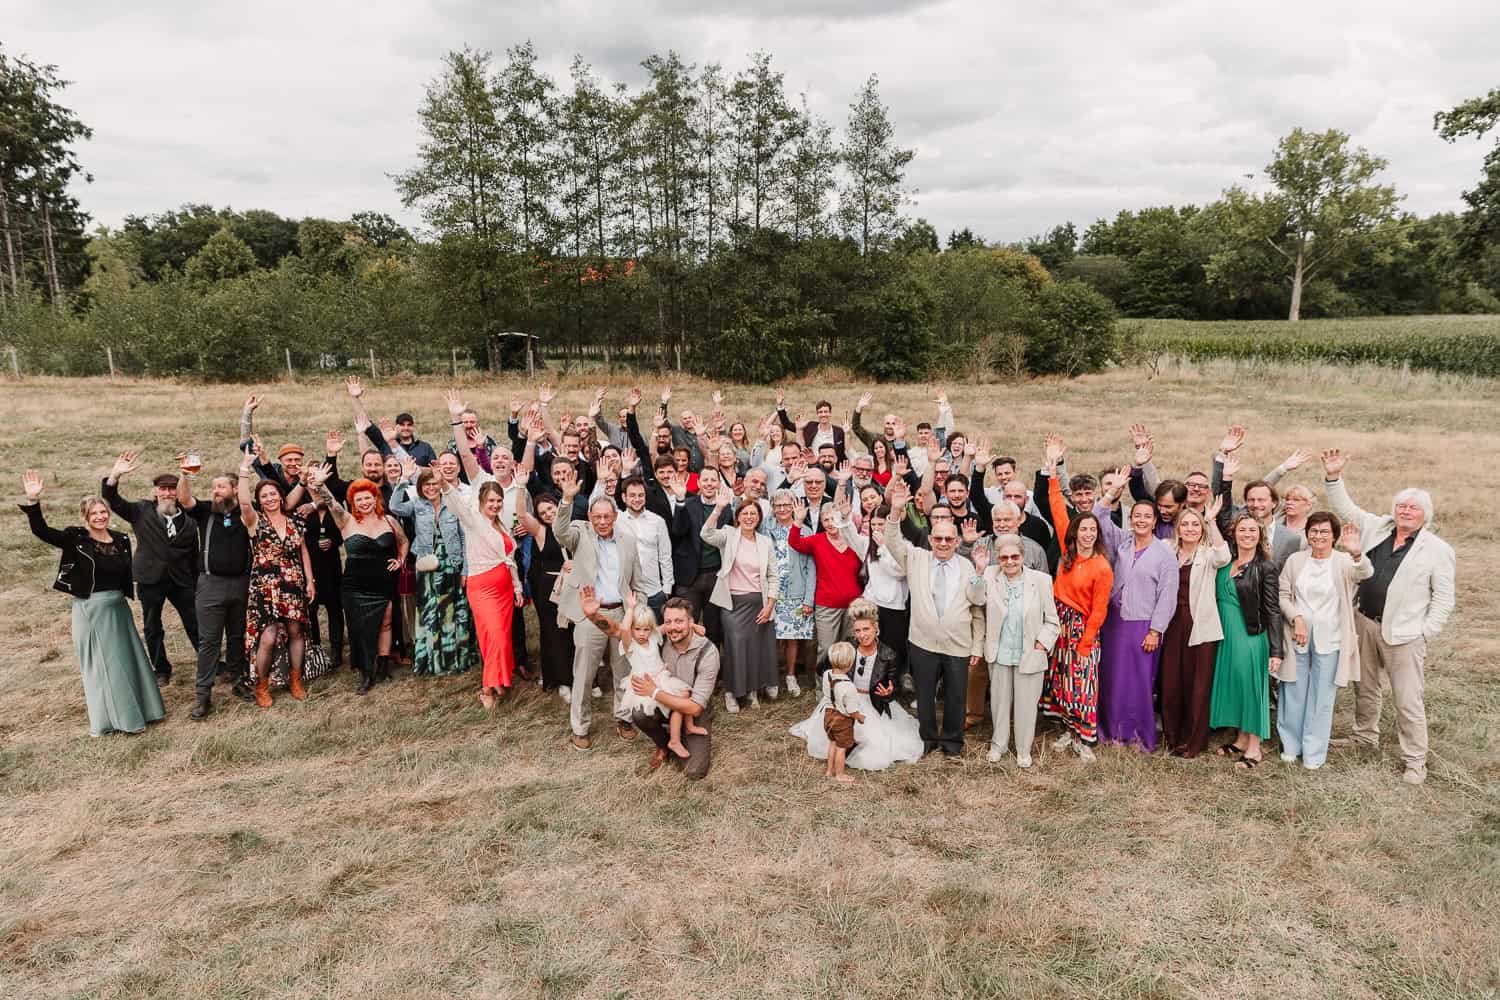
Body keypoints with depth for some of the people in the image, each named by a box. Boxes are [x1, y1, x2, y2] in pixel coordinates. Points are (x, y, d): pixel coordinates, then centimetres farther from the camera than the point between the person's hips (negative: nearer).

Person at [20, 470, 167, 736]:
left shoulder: (121, 539, 3)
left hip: (118, 607, 5)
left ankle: (134, 709, 31)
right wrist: (33, 501, -32)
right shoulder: (76, 539, -8)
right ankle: (111, 718, 16)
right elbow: (41, 531, -20)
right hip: (90, 609, -5)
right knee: (100, 663, 5)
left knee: (126, 658, 15)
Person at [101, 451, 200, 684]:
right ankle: (161, 670, 25)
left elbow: (194, 553, 4)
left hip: (181, 580, 0)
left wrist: (196, 582, 6)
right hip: (150, 580, 0)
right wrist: (115, 474, -27)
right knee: (153, 629, 11)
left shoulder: (187, 517, 1)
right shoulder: (141, 511, 0)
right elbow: (112, 499, -10)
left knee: (195, 625, 6)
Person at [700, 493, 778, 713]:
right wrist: (718, 508, -31)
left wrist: (769, 605, -1)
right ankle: (732, 691, 11)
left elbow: (773, 576, 7)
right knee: (735, 645, -5)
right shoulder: (729, 535, -1)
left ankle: (752, 689, 24)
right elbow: (706, 534, -22)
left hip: (758, 602, 3)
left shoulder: (766, 542, 6)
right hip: (733, 602, -3)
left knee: (756, 645, 6)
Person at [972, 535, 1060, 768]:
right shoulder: (990, 576, -5)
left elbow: (1052, 621, -1)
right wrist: (980, 570, -22)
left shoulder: (1041, 580, -8)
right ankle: (998, 744, 37)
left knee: (1026, 703, 11)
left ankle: (1024, 750, 31)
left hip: (1030, 655, -1)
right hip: (999, 654, 1)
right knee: (1000, 701, 17)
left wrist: (1042, 643, -11)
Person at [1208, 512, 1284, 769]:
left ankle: (1254, 748, 11)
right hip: (1226, 636, 6)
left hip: (1251, 636, -6)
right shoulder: (1225, 563, 8)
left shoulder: (1265, 568, -8)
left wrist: (1275, 651, -14)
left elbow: (1273, 611, -10)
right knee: (1231, 684, 12)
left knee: (1250, 686, -1)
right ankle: (1240, 739, 26)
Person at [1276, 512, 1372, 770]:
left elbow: (1366, 573, -29)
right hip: (1297, 635, 2)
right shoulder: (1295, 560, 1)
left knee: (1321, 695, 7)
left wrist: (1357, 553, -50)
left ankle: (1314, 752, 20)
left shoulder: (1343, 562, -7)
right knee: (1293, 692, 10)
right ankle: (1291, 745, 27)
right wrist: (1296, 618, -14)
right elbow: (1283, 594, 2)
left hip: (1329, 639, -2)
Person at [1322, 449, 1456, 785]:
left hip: (1404, 634, -4)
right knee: (1364, 688, 19)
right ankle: (1365, 737, 37)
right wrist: (1333, 477, -6)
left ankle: (1415, 760, 11)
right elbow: (1345, 508, 8)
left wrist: (1425, 634, -9)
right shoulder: (1376, 528, 4)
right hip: (1364, 623, 5)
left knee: (1408, 701, -1)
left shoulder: (1438, 550, -6)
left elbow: (1443, 598, -5)